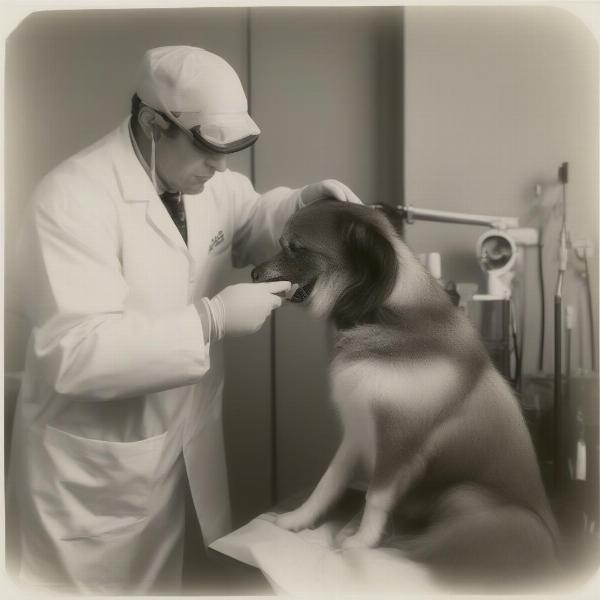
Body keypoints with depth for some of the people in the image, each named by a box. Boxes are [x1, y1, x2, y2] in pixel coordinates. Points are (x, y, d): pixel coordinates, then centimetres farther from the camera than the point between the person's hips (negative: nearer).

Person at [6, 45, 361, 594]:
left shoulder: (207, 179, -2)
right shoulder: (73, 199, -25)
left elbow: (248, 224, 18)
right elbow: (78, 354, -31)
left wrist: (304, 201, -3)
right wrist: (212, 319, -30)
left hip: (179, 448, 7)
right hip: (90, 470, -6)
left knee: (160, 579, 25)